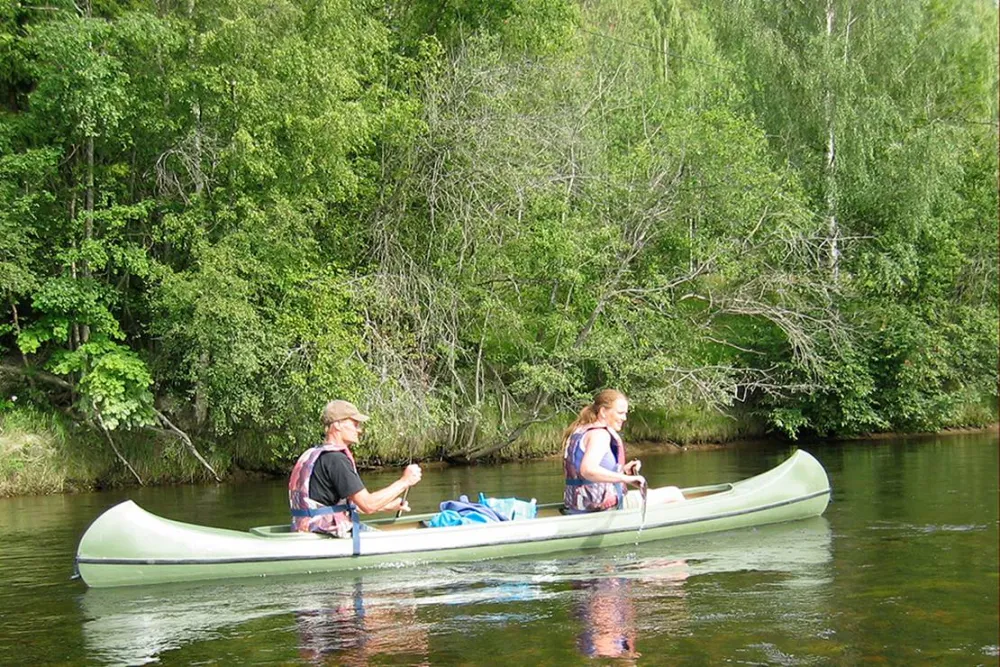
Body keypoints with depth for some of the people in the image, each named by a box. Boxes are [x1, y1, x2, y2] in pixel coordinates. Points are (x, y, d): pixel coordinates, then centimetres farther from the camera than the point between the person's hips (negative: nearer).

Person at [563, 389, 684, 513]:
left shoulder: (580, 432, 14)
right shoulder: (599, 434, -17)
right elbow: (587, 470, -34)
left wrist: (622, 470, 11)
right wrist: (626, 478, -35)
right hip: (605, 507, -11)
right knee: (674, 494, -1)